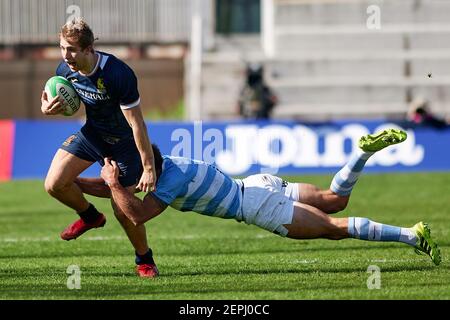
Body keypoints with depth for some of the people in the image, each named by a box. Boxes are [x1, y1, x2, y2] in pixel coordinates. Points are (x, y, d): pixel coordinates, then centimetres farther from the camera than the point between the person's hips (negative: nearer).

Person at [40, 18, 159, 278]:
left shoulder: (119, 75, -33)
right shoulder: (66, 70, -14)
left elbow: (136, 123, -28)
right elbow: (65, 104, 7)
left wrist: (149, 168, -26)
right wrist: (47, 109, -19)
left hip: (124, 141, -6)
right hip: (93, 132, 6)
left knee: (124, 212, -8)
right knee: (54, 184, -12)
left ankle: (145, 260, 21)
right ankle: (90, 216, 19)